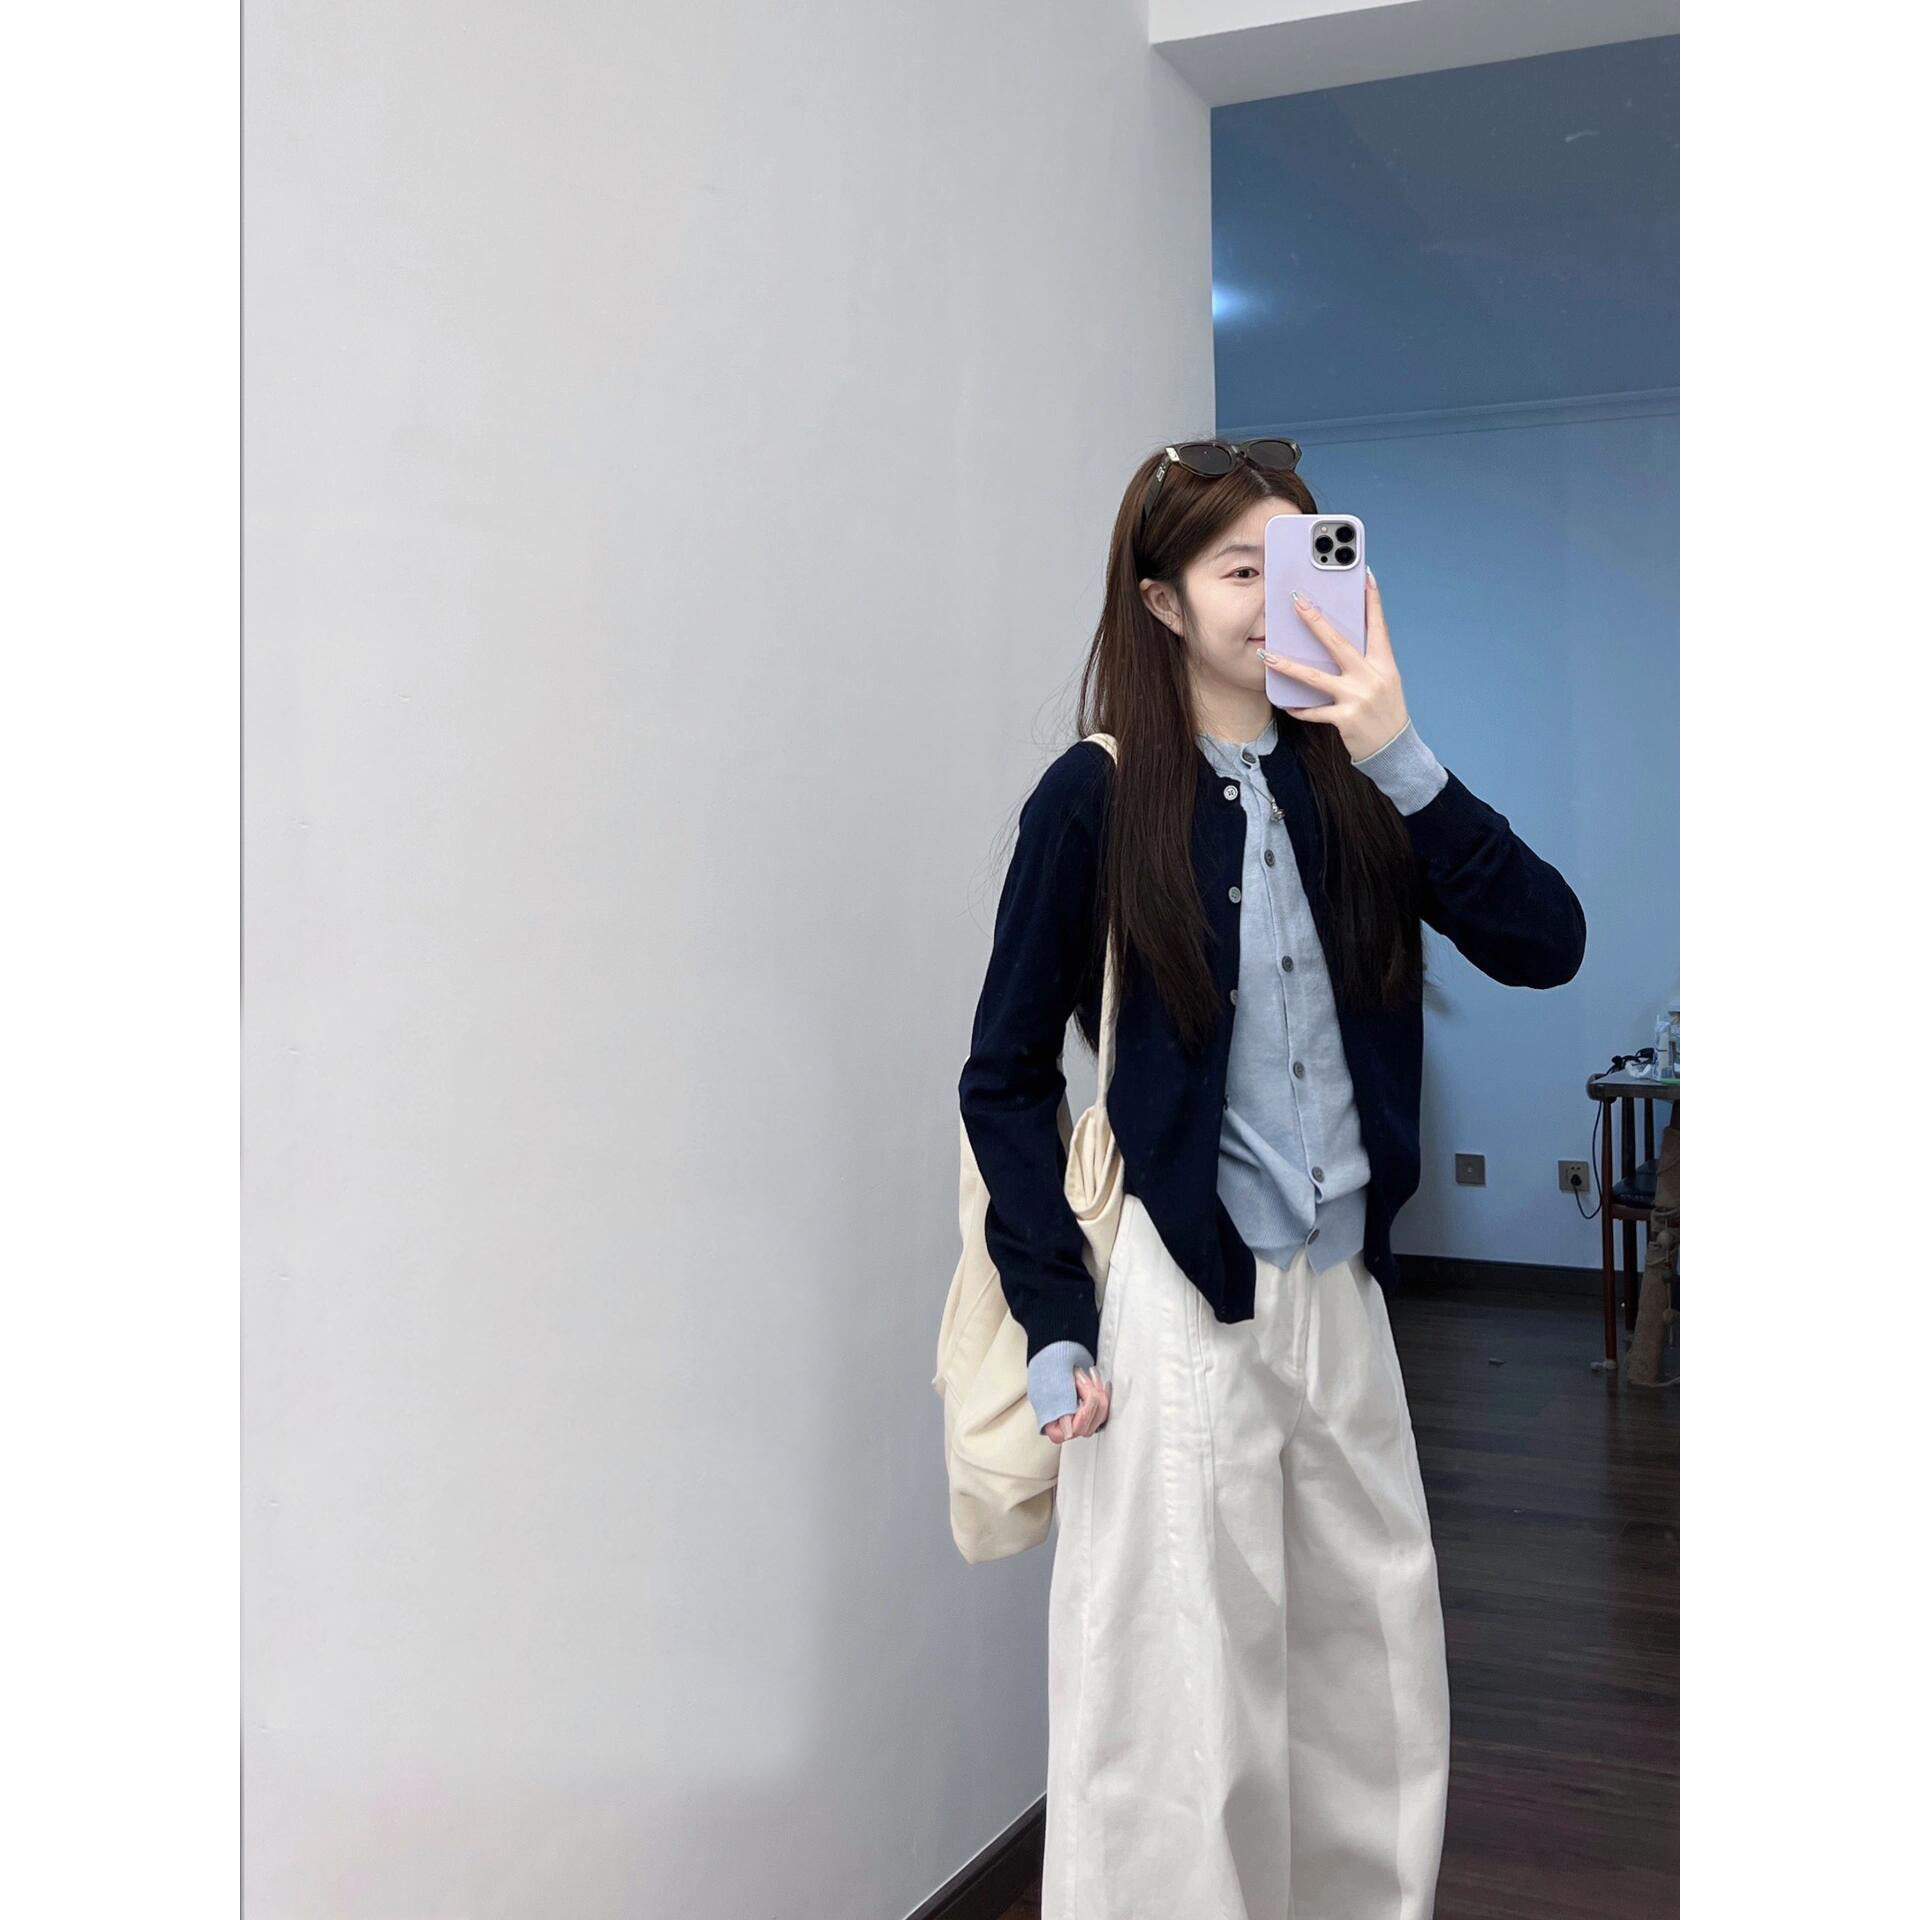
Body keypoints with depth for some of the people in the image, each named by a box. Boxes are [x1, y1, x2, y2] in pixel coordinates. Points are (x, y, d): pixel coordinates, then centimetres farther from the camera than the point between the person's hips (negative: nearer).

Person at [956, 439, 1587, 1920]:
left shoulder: (1350, 784, 6)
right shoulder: (1097, 798, -6)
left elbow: (1546, 942, -6)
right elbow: (1006, 1076, -4)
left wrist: (1400, 758, -16)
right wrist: (1057, 1324, -10)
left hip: (1343, 1294, 5)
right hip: (1177, 1302, -5)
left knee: (1377, 1701, 16)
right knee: (1176, 1716, 3)